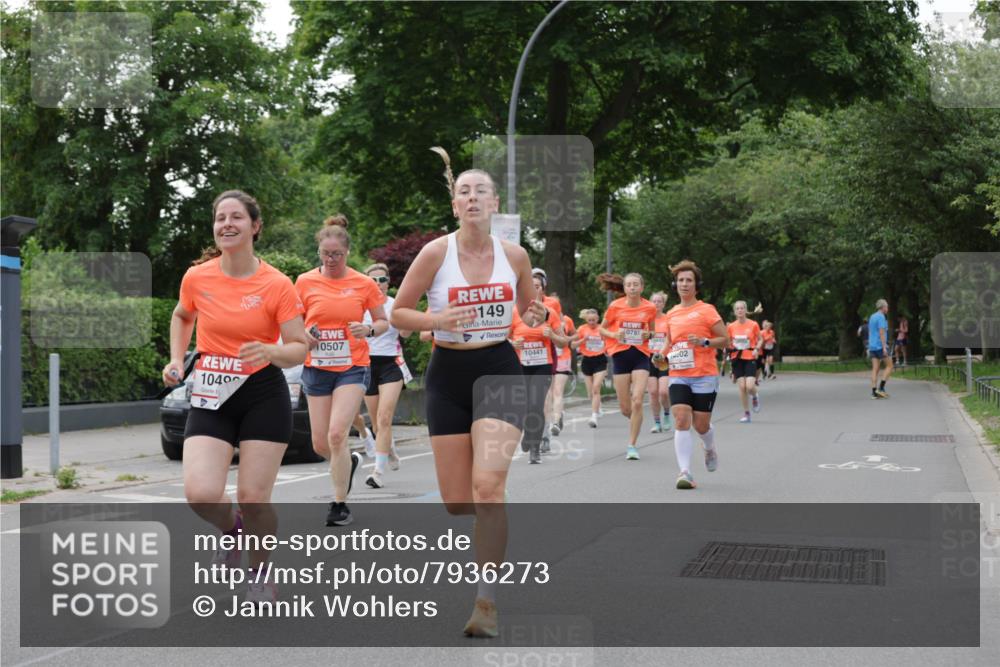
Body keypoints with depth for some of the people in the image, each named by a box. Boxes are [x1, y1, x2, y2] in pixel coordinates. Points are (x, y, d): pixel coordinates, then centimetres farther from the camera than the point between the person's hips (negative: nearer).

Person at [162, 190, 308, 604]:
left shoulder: (277, 285, -9)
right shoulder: (197, 278, -1)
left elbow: (299, 348, -6)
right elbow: (182, 316, 21)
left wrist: (271, 352, -26)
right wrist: (177, 360, 9)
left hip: (263, 396, -2)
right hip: (210, 397, 2)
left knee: (253, 498, -3)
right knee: (200, 493, -15)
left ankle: (260, 576, 25)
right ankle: (232, 529, 21)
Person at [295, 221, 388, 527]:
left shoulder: (364, 284, -1)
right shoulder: (305, 282, 2)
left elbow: (383, 321, 8)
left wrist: (369, 329, -13)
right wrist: (304, 337, -11)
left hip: (352, 368, -3)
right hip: (316, 368, 3)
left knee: (336, 434, -17)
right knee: (320, 444, 5)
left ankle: (340, 504, -3)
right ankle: (349, 461, 40)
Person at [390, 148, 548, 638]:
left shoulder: (515, 256, 0)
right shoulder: (435, 253, -6)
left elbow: (529, 308, 17)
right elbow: (398, 313, 0)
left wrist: (534, 317, -6)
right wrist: (434, 320, -19)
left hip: (499, 371, 0)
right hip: (448, 376, 0)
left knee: (488, 484, -20)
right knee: (457, 501, 2)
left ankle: (487, 602, -11)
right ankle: (493, 527, 41)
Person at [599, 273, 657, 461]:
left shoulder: (650, 308, 0)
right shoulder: (615, 306, -2)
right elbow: (602, 329, 10)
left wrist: (649, 335, -6)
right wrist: (614, 335, -10)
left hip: (641, 355, 0)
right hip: (620, 355, 0)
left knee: (637, 402, -14)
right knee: (625, 408, 2)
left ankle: (632, 446, -4)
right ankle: (635, 420, 39)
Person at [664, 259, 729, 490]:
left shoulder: (706, 310, -4)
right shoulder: (671, 314, 11)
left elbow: (725, 340, -4)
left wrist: (704, 341, -20)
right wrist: (664, 355, 5)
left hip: (704, 376, -3)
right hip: (678, 376, 3)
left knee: (701, 425, 3)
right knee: (681, 421, -14)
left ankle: (710, 449, 39)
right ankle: (685, 472, -15)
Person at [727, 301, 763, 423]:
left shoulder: (753, 325, -4)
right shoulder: (731, 326, 3)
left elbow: (760, 339, 7)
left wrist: (757, 349, -10)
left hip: (750, 358, -2)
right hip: (737, 358, 2)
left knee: (750, 387, -15)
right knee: (742, 387, -2)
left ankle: (755, 397, 22)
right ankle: (746, 414, 9)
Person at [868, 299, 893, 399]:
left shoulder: (872, 317, 17)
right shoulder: (881, 317, -10)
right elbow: (881, 332, -18)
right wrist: (884, 347, -21)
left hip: (872, 346, 8)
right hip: (880, 346, -8)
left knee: (875, 369, 4)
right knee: (889, 366, 2)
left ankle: (874, 392, -1)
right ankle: (881, 388, -6)